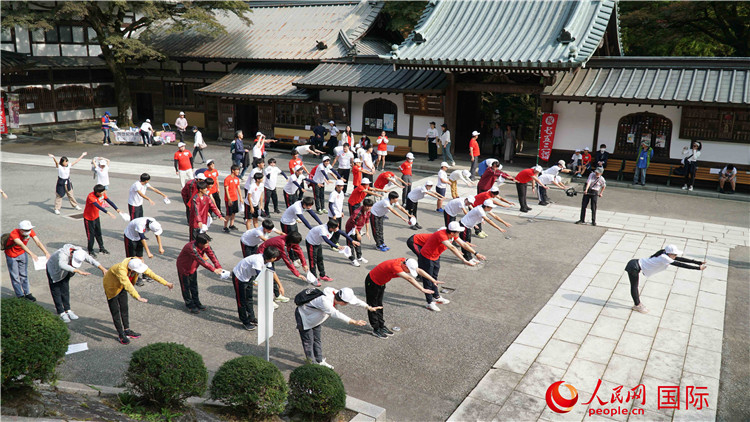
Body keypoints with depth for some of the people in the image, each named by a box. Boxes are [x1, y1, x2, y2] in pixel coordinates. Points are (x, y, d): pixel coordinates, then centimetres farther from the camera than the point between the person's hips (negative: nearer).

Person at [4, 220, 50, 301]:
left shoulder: (30, 231, -22)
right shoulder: (14, 233, -36)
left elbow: (38, 242, -31)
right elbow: (21, 245, -51)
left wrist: (46, 253, -44)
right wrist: (31, 254, -65)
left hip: (22, 253, 4)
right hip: (11, 255, -4)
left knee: (24, 274, 15)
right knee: (15, 276, 6)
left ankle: (27, 293, 26)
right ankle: (20, 295, 19)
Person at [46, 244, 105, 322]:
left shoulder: (80, 252, -28)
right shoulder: (62, 254, -45)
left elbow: (91, 260, -30)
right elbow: (62, 265, -63)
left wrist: (103, 269, -44)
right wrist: (78, 271, -71)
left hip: (65, 272, 5)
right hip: (54, 270, -5)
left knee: (65, 290, 11)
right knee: (56, 292, -1)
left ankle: (67, 310, 21)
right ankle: (61, 313, 7)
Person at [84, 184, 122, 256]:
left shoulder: (103, 194, -12)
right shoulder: (90, 197, -32)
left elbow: (109, 201, -15)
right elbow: (98, 206, -43)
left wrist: (117, 209, -29)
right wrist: (107, 212, -53)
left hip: (96, 216, 6)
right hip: (89, 218, -6)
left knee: (98, 233, 17)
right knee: (91, 235, 2)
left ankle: (101, 248, 31)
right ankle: (90, 251, 16)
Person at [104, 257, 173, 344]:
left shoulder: (138, 264, -25)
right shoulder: (121, 269, -44)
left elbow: (151, 274, -16)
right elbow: (127, 285, -56)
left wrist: (166, 283, -14)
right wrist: (138, 297, -67)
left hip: (121, 287, 6)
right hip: (112, 286, -6)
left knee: (124, 308, 15)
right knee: (115, 311, 1)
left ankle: (127, 330, 28)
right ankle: (121, 334, 13)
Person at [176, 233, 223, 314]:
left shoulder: (205, 246, -20)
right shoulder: (191, 248, -41)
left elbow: (211, 255, -21)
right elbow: (201, 260, -43)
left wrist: (218, 267, -33)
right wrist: (213, 270, -44)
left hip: (193, 267, 7)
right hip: (183, 267, -7)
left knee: (194, 285, 19)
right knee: (186, 286, 9)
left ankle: (196, 302, 34)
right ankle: (189, 304, 25)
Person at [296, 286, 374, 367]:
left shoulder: (336, 294, -19)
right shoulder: (324, 301, -42)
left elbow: (356, 300, -8)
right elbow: (336, 314, -49)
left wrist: (369, 308, 0)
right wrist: (354, 322, -54)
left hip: (314, 318, 8)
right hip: (304, 316, -8)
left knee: (317, 339, 18)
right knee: (308, 342, 0)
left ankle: (319, 361, 33)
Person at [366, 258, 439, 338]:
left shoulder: (404, 261, -15)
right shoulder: (395, 266, -39)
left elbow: (419, 271, -11)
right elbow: (409, 278, -45)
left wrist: (434, 280, -12)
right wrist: (422, 290, -49)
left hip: (381, 283, 9)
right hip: (372, 282, -9)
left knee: (379, 305, 19)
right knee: (373, 307, 6)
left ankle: (381, 326, 31)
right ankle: (376, 329, 17)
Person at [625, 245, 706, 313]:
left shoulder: (665, 255, 2)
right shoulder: (664, 258, -23)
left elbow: (680, 259, 7)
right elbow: (680, 265, -25)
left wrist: (698, 262, 8)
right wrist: (698, 268, -23)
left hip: (636, 263, 9)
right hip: (633, 267, -9)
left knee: (635, 286, 21)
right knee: (634, 287, 7)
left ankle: (637, 303, 34)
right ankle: (637, 305, 19)